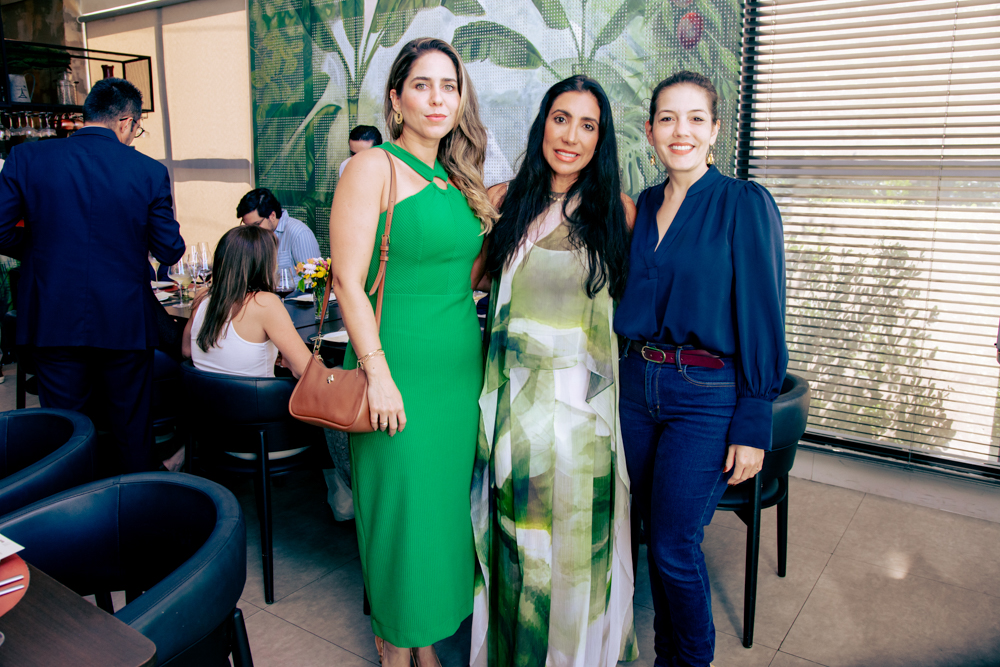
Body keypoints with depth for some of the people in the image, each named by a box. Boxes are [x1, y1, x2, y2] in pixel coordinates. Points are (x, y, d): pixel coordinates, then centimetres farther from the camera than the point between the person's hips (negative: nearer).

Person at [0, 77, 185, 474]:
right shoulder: (150, 172, -7)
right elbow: (170, 252, -3)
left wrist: (42, 249, 16)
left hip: (54, 322, 1)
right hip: (125, 322, -1)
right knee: (132, 430, 15)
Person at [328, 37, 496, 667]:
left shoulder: (457, 180, 14)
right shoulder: (374, 168, -7)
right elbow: (349, 280, -13)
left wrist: (506, 214, 10)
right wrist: (377, 372, -18)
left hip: (461, 366, 7)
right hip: (400, 367, -7)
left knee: (446, 500, 14)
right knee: (402, 502, 3)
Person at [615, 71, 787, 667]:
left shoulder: (745, 204, -8)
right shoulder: (642, 206, 8)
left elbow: (763, 319, -10)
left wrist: (754, 426, -13)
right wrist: (629, 373, 8)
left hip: (708, 397, -5)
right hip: (638, 384, 5)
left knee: (675, 546, 0)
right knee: (656, 537, 15)